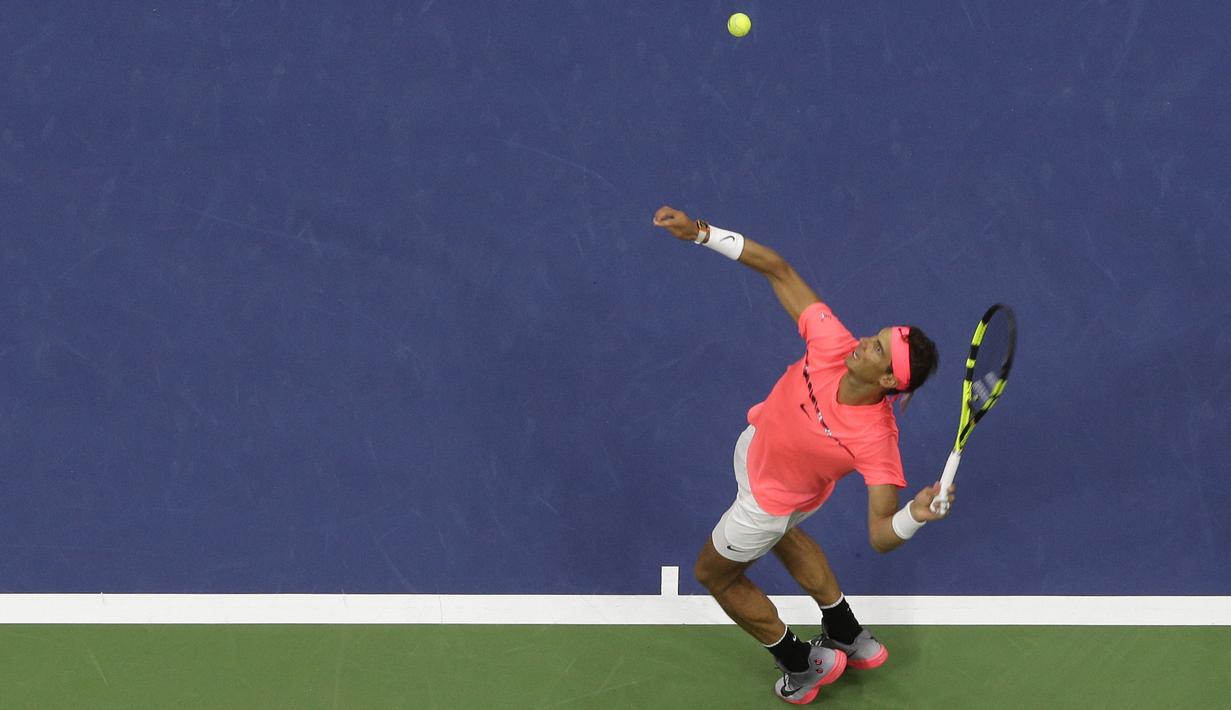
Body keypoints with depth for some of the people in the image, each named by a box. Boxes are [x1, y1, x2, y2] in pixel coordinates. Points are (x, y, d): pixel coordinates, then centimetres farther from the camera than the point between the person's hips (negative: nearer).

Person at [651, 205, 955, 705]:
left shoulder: (875, 439, -43)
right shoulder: (835, 344, -34)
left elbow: (880, 536, -41)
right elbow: (778, 270, -28)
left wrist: (917, 514, -62)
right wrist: (702, 233, -35)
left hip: (769, 500, -6)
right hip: (755, 445, 6)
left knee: (714, 574, 21)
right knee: (783, 537, 36)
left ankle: (803, 665, 42)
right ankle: (852, 639, 56)